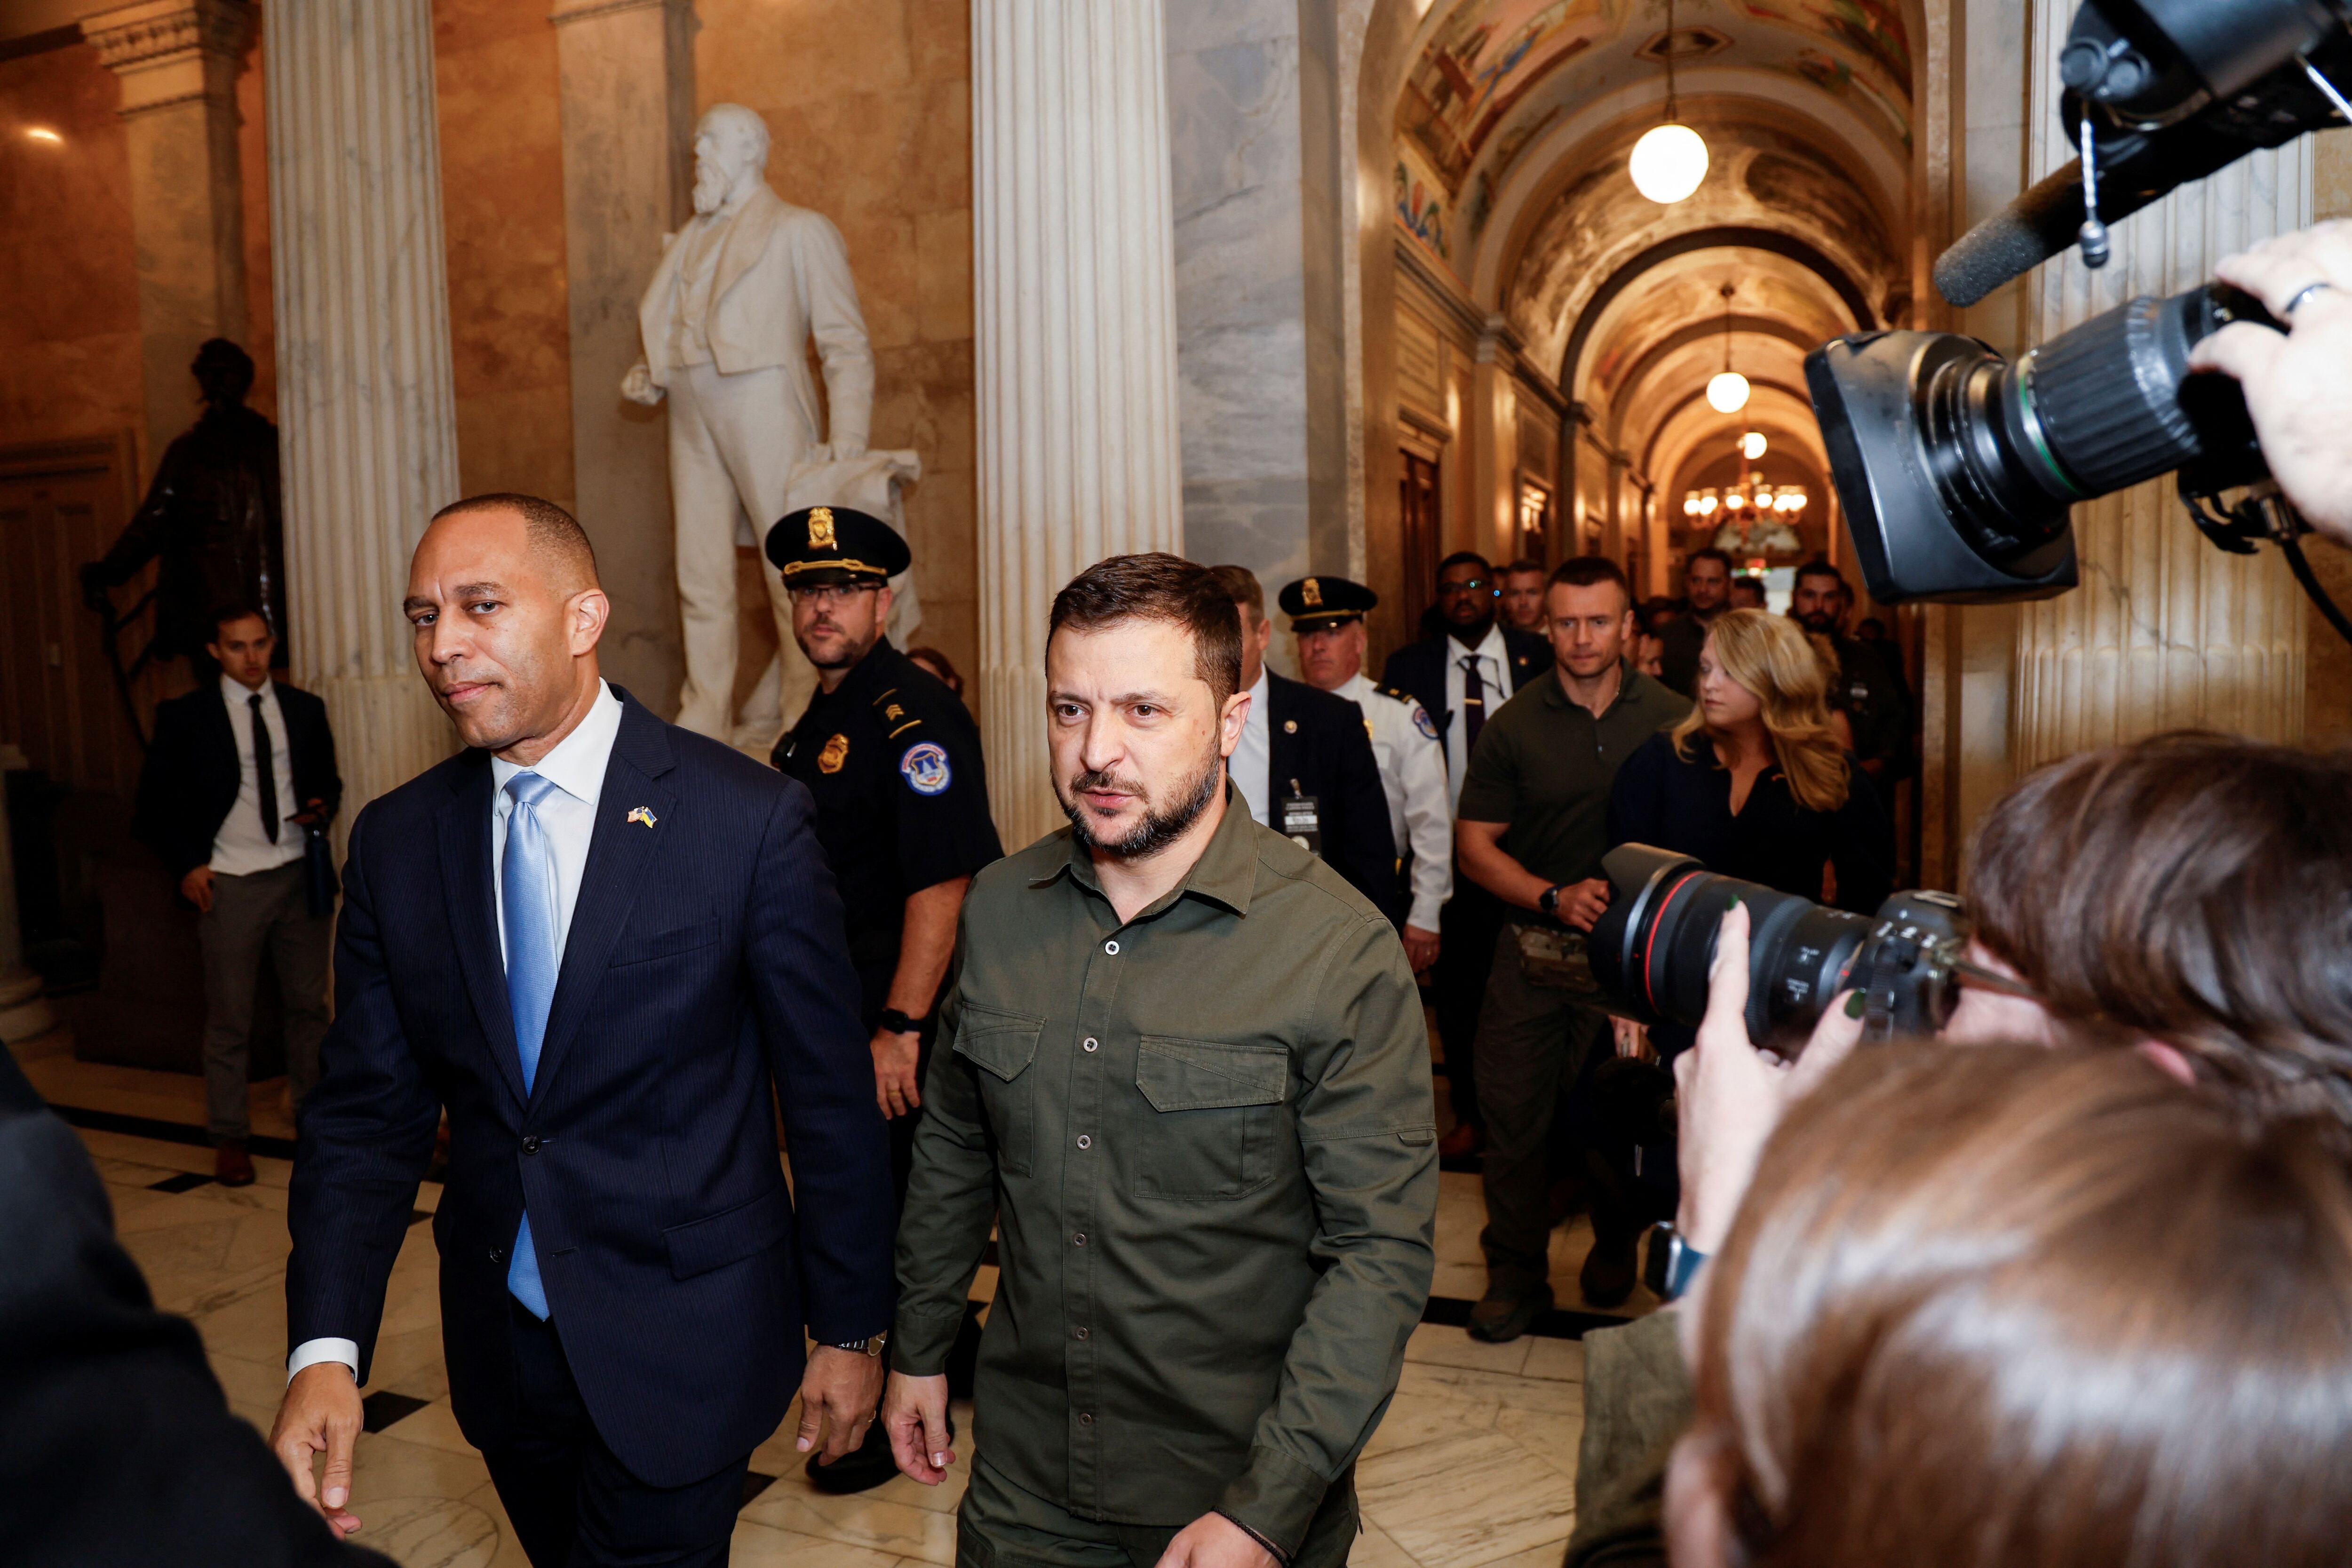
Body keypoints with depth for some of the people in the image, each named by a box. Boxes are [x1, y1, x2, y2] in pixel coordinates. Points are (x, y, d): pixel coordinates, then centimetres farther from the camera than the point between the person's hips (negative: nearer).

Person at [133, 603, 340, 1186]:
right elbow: (155, 798, 5)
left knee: (309, 1004, 11)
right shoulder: (185, 717, -1)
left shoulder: (305, 710, 8)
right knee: (229, 1019, 3)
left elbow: (329, 780, 19)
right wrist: (185, 865, -4)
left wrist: (322, 810, -4)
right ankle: (229, 1138, 14)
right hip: (229, 883, -3)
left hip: (300, 874, 3)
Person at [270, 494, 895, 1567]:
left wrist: (849, 1327, -4)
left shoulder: (749, 817, -15)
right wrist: (326, 1347, -12)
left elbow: (830, 1095, -10)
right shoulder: (395, 842, -1)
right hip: (501, 1342, 5)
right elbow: (367, 1107, 0)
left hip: (685, 1346, -4)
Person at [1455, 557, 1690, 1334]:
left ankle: (1614, 1249, 39)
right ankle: (1516, 1274, 20)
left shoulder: (1672, 720, -1)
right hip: (1532, 954, 0)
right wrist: (1555, 897, -12)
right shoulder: (1514, 726, -1)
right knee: (1513, 1111, 3)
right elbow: (1475, 845, 1)